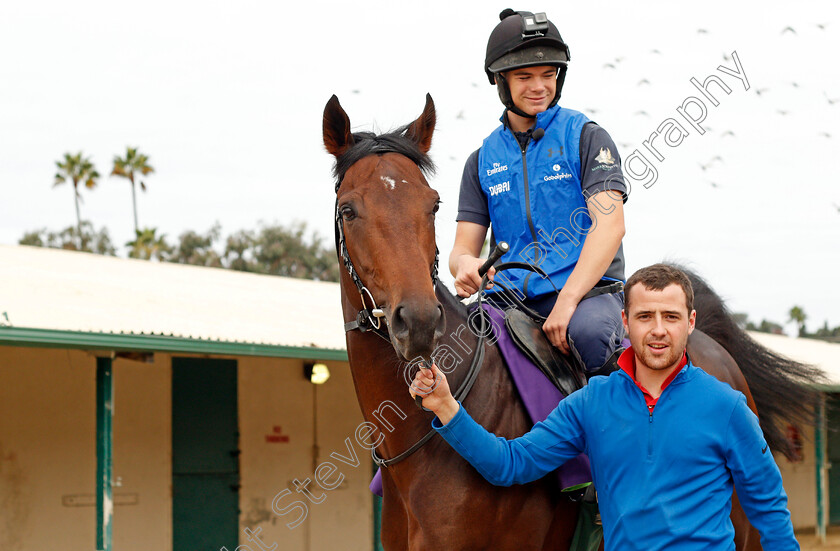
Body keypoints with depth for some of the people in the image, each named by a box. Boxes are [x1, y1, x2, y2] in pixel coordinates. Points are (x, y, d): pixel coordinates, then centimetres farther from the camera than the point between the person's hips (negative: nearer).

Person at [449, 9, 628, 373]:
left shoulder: (585, 138, 4)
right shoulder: (483, 160, 15)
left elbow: (610, 225, -9)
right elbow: (465, 245, 12)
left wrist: (567, 299, -22)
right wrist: (464, 264, -16)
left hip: (588, 290, -3)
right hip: (510, 296, 3)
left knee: (589, 331, -37)